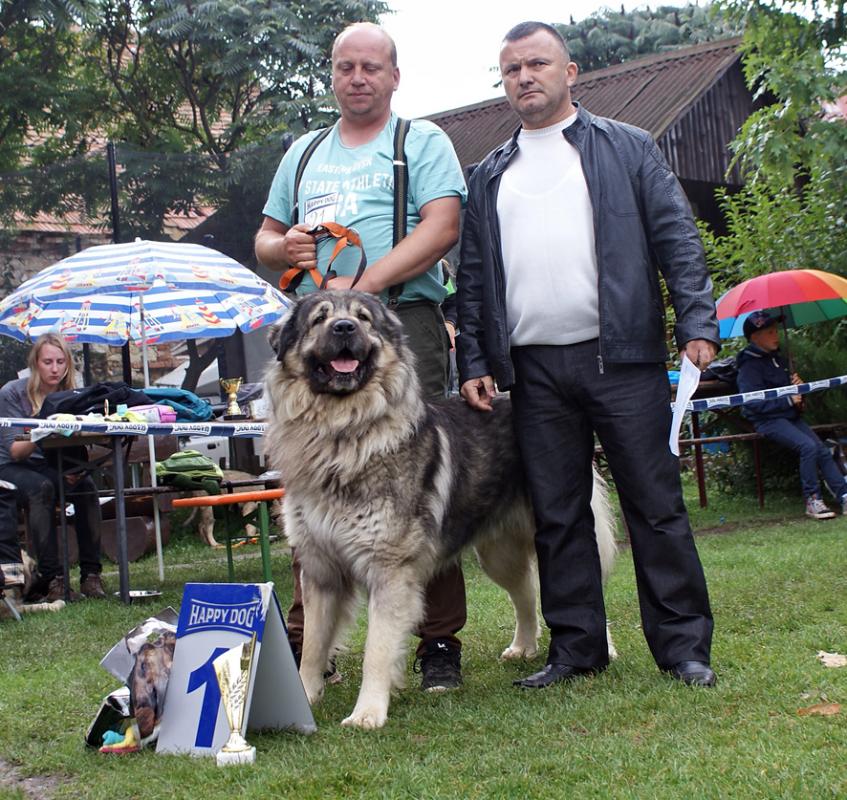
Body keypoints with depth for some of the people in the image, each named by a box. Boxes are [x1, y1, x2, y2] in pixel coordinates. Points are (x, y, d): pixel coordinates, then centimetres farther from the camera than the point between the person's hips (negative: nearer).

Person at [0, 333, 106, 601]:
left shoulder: (71, 396, 1)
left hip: (51, 467, 4)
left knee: (86, 485, -27)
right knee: (42, 487, -36)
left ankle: (91, 573, -26)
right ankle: (51, 578, -38)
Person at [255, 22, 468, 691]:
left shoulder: (422, 142, 9)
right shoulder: (304, 152, 24)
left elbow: (442, 228, -6)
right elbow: (265, 238, 26)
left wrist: (363, 285, -16)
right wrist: (284, 247, 1)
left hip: (403, 322, -4)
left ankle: (440, 641, 2)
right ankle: (305, 640, 10)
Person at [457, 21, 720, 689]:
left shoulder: (628, 149, 9)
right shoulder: (490, 176, 18)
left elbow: (678, 239, 2)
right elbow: (473, 277, 16)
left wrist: (697, 324, -10)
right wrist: (474, 362, 7)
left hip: (622, 358, -3)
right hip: (535, 371, 3)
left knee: (656, 506, -1)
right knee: (557, 515, 6)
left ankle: (683, 644, 7)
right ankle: (577, 647, 15)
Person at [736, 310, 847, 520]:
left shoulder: (777, 358, 16)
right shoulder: (749, 365, -10)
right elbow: (753, 403, -19)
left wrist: (797, 385, 5)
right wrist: (788, 400, -20)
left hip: (790, 416, 8)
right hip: (768, 421, -8)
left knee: (823, 451, -8)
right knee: (809, 446, -26)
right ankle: (812, 501, -18)